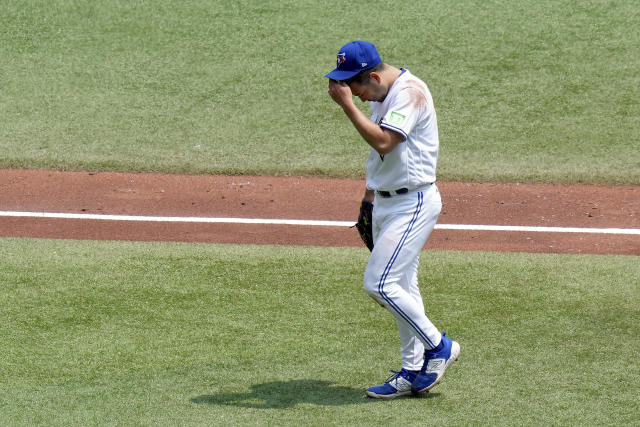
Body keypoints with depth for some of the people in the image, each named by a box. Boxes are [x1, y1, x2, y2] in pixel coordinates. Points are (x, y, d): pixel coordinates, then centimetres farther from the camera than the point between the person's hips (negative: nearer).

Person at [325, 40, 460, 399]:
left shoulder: (410, 92, -19)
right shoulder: (382, 94, 10)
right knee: (401, 287, 11)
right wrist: (369, 196, 22)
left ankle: (438, 347, 0)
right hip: (385, 203, 10)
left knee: (380, 283, -14)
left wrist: (347, 104, -27)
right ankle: (414, 372, 17)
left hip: (413, 203, -10)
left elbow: (383, 141, -30)